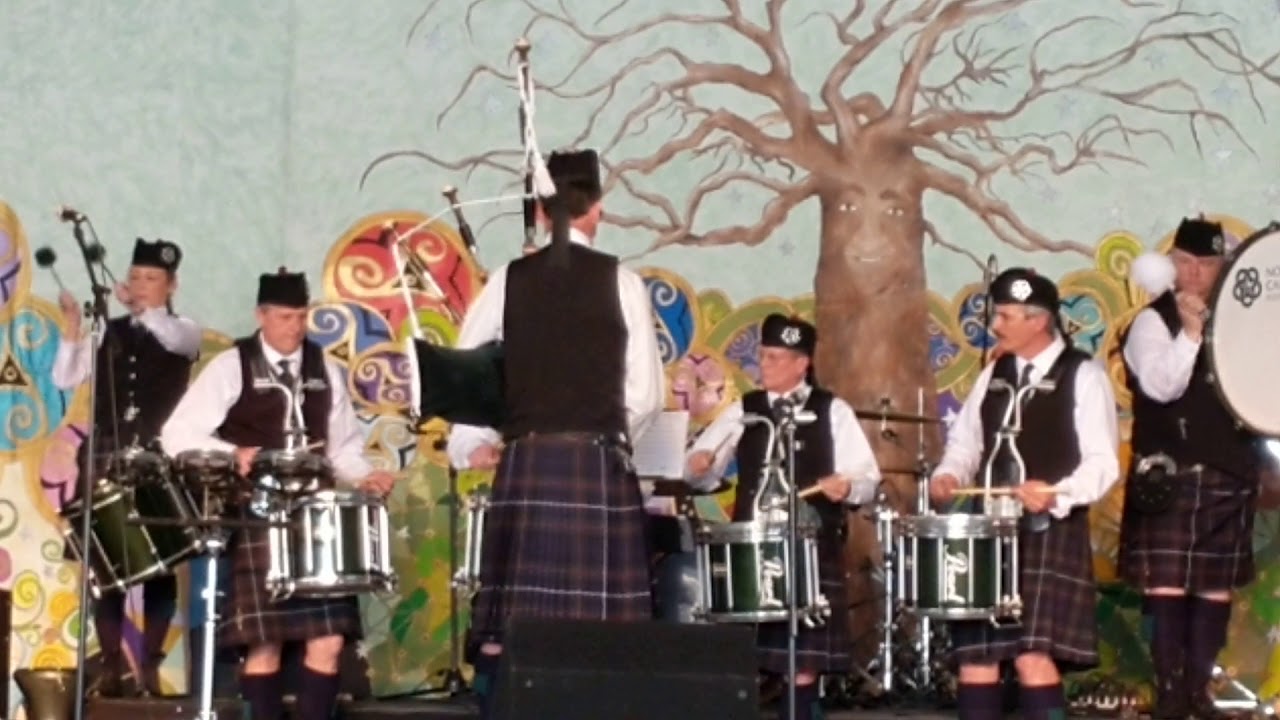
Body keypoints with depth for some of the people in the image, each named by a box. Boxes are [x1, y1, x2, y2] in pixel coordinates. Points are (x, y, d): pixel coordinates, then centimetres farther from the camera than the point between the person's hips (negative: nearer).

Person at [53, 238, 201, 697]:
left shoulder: (184, 330, 6)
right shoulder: (109, 332, 13)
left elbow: (174, 339, -20)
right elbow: (65, 379, 3)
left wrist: (139, 307, -28)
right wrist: (73, 326, -8)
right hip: (108, 458, 3)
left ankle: (150, 665, 5)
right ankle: (111, 665, 6)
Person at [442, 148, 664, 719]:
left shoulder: (509, 280, 4)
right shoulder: (621, 281, 0)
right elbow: (646, 394, 0)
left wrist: (470, 446, 19)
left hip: (524, 464, 2)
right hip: (599, 467, -2)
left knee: (512, 622, 3)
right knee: (597, 623, -1)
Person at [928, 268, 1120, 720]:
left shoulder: (1083, 376, -3)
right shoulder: (993, 375, 17)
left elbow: (1102, 463, -10)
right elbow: (965, 444, 20)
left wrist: (1055, 494, -27)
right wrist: (948, 477, -2)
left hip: (1051, 531, -6)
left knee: (1033, 655, -16)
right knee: (975, 655, 3)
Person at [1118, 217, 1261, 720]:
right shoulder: (1153, 321, -3)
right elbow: (1162, 385, -18)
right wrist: (1191, 330, -23)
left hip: (1228, 475, 5)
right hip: (1170, 476, -5)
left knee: (1217, 585, 6)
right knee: (1166, 583, -6)